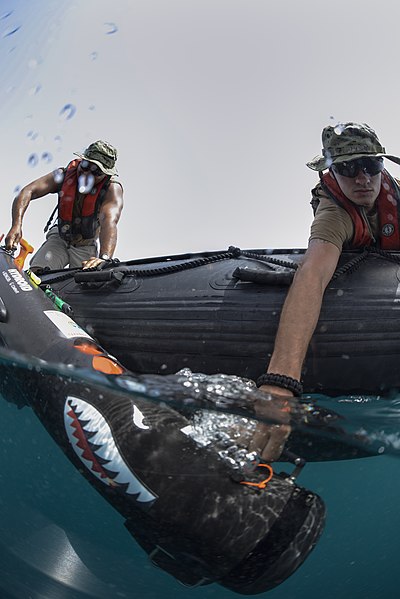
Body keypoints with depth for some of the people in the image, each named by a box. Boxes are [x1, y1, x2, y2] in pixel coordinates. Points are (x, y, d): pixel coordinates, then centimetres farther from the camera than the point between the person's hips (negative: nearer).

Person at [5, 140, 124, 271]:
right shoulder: (65, 174, -16)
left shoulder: (113, 188, -23)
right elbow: (28, 191, -26)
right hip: (60, 238, 2)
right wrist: (16, 225, -44)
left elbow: (109, 221, -43)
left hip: (87, 248, -1)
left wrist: (104, 258, -61)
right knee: (36, 273, -19)